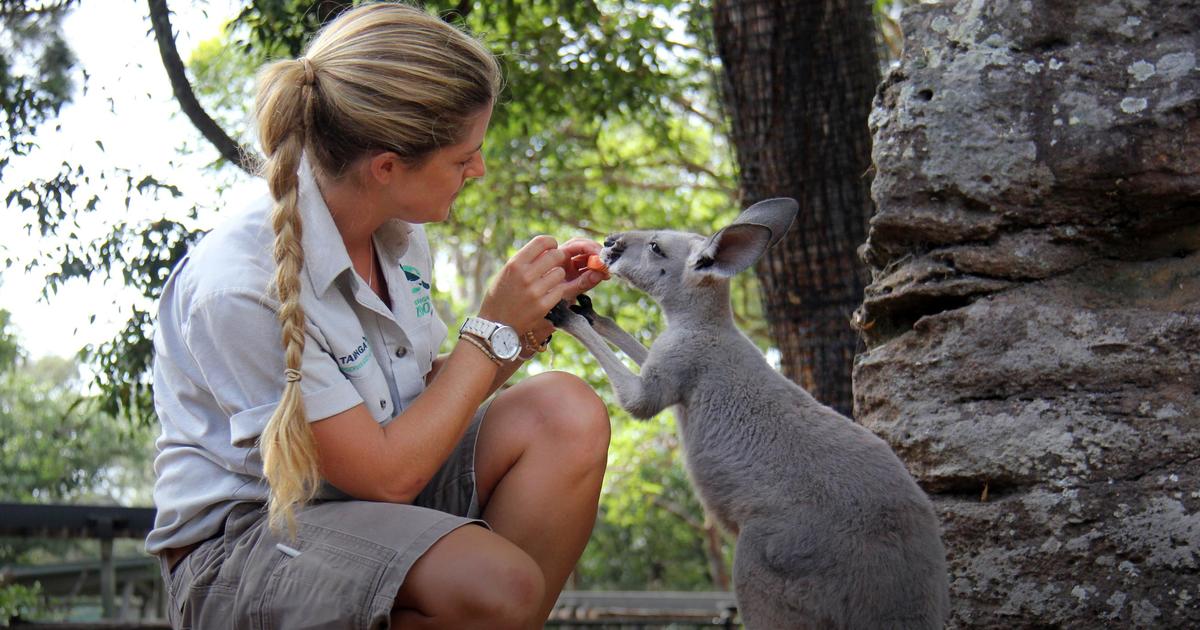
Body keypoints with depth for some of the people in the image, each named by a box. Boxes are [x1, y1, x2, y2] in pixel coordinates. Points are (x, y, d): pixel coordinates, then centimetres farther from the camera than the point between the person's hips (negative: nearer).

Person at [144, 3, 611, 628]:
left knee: (566, 414, -16)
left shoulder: (398, 233, -2)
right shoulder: (238, 287, -26)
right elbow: (387, 474, -22)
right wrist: (491, 328, -16)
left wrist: (538, 312, -3)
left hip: (372, 491, 8)